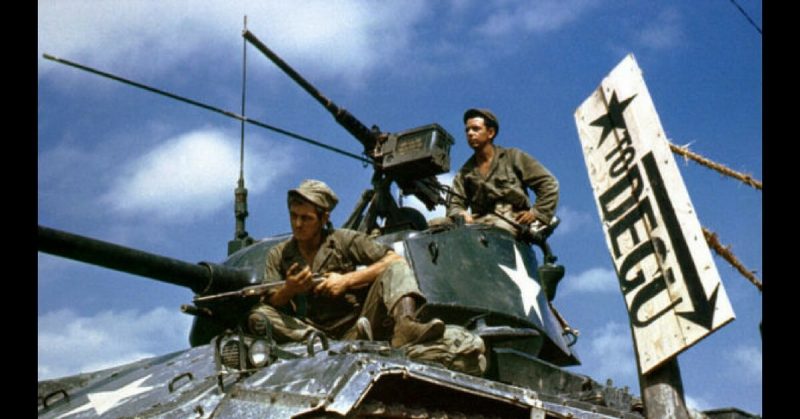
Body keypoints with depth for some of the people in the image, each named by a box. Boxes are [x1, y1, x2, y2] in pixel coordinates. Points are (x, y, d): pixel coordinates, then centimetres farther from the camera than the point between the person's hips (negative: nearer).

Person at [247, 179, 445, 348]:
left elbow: (395, 260, -2)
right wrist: (288, 290, -17)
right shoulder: (278, 255, 13)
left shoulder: (345, 240, 8)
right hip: (306, 330, 1)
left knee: (396, 268, -15)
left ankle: (405, 325, -43)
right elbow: (269, 304, 5)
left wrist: (347, 280, -9)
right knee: (258, 317, -24)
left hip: (353, 323, 0)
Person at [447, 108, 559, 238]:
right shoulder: (465, 173, 22)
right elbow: (454, 204, 12)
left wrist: (537, 213, -3)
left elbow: (549, 183, 10)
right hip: (480, 222, 3)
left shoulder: (513, 157, 14)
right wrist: (460, 214, -13)